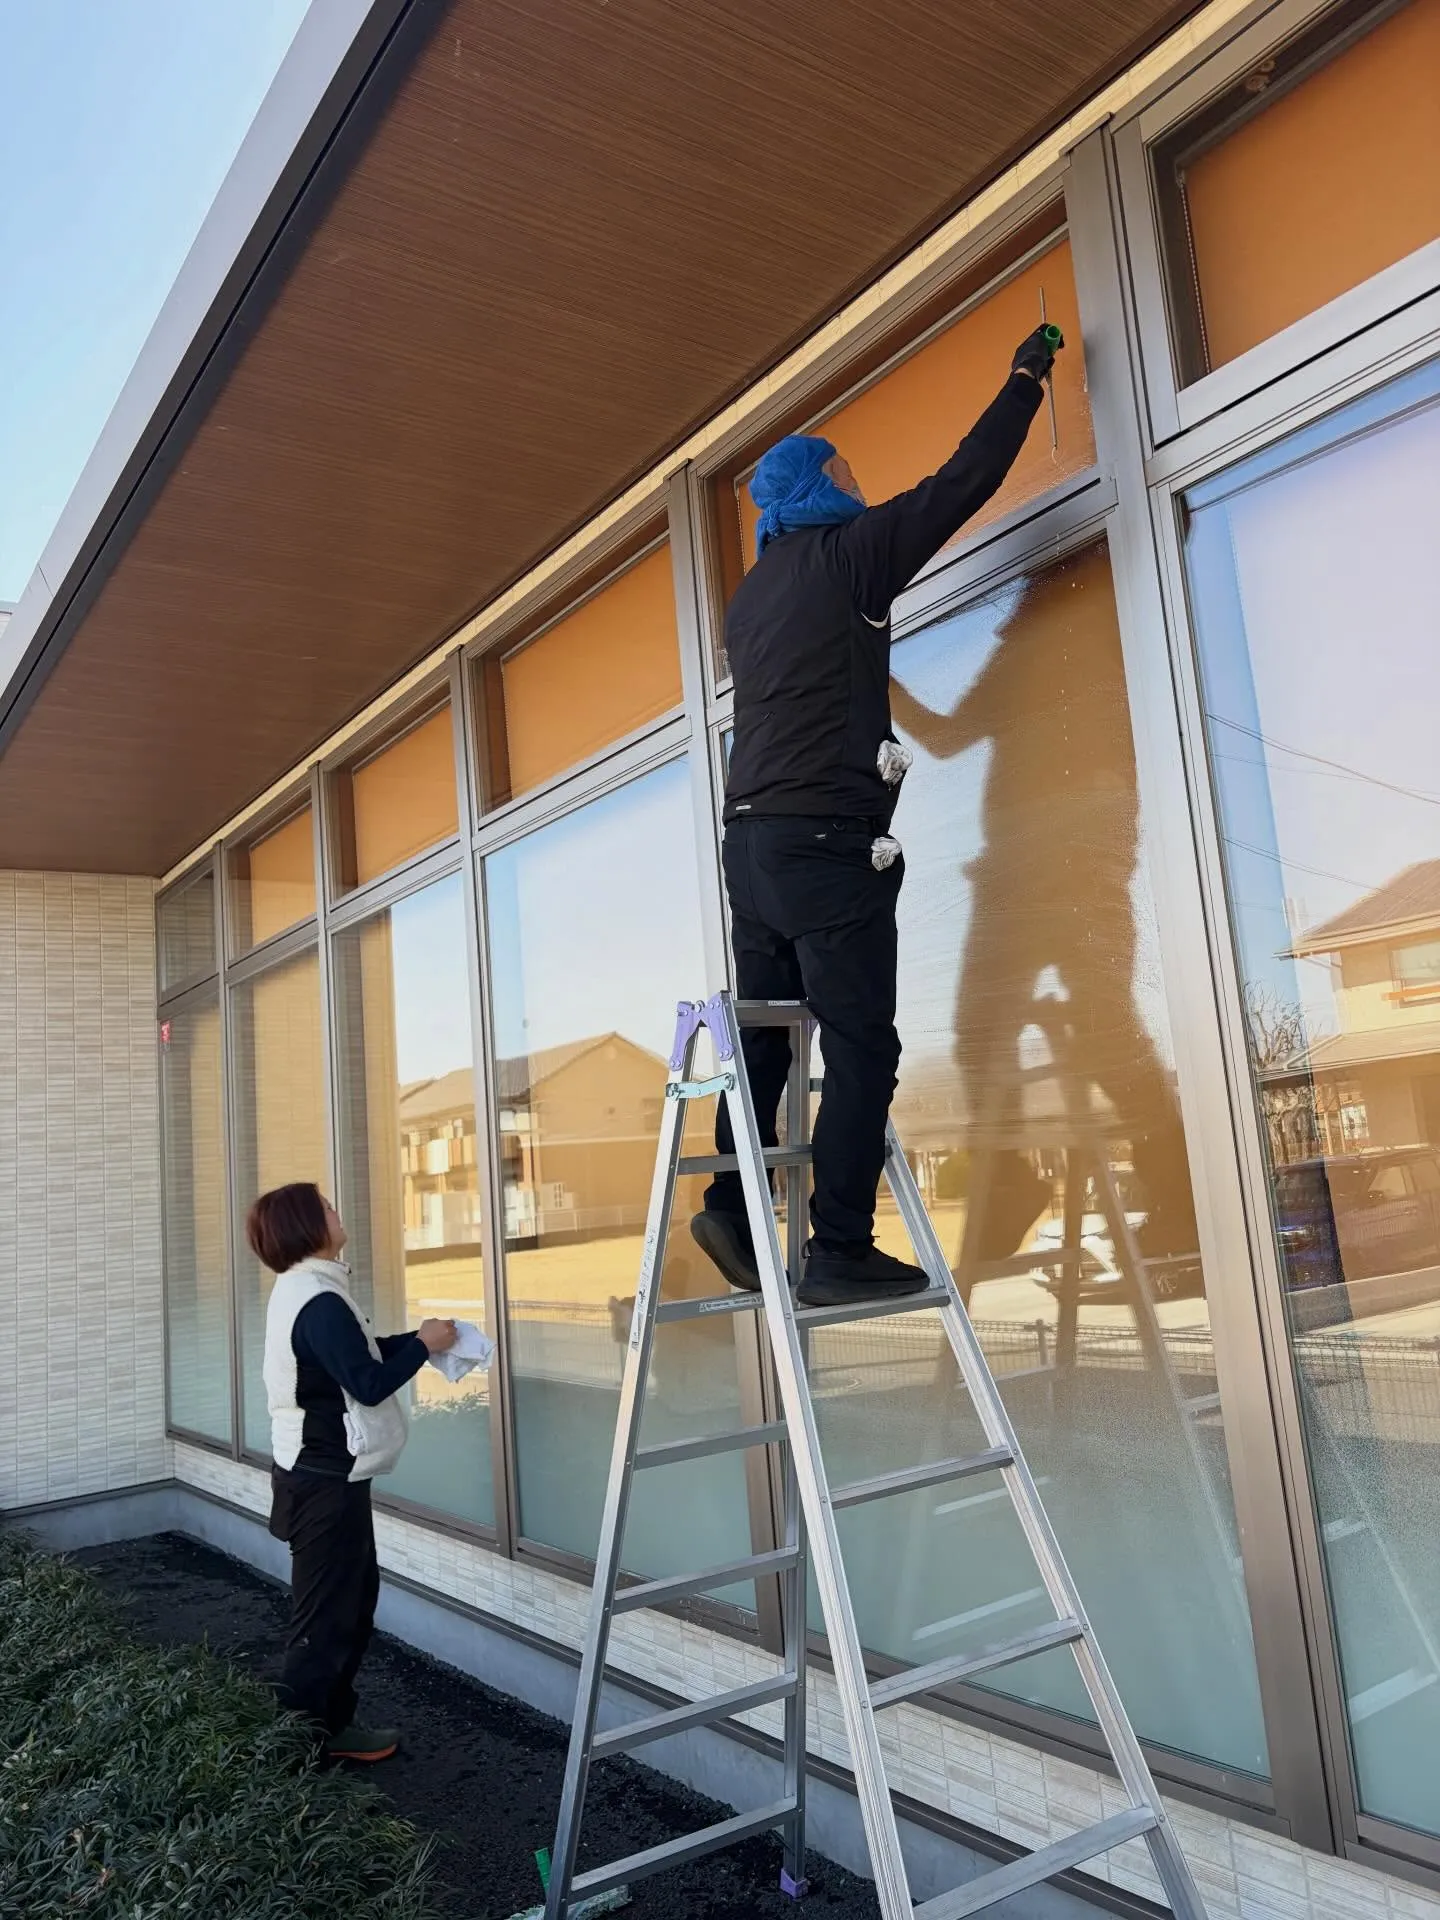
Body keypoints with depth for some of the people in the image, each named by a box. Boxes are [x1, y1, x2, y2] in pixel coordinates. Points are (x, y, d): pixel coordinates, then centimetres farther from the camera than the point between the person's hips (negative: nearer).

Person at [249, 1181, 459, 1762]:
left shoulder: (304, 1289, 9)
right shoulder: (319, 1302, -25)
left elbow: (357, 1355, 16)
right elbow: (368, 1383, -25)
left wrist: (415, 1339, 5)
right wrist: (423, 1346, -12)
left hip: (319, 1471, 10)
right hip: (326, 1480, -10)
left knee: (353, 1592, 19)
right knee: (327, 1607, 3)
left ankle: (330, 1721, 30)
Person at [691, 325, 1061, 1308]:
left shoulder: (750, 594, 21)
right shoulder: (844, 556, -1)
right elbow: (962, 485, 1)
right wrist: (1026, 379, 15)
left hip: (753, 838, 8)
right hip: (827, 838, -8)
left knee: (767, 1036, 10)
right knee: (861, 1046, -7)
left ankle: (733, 1207, 8)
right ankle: (841, 1251, -7)